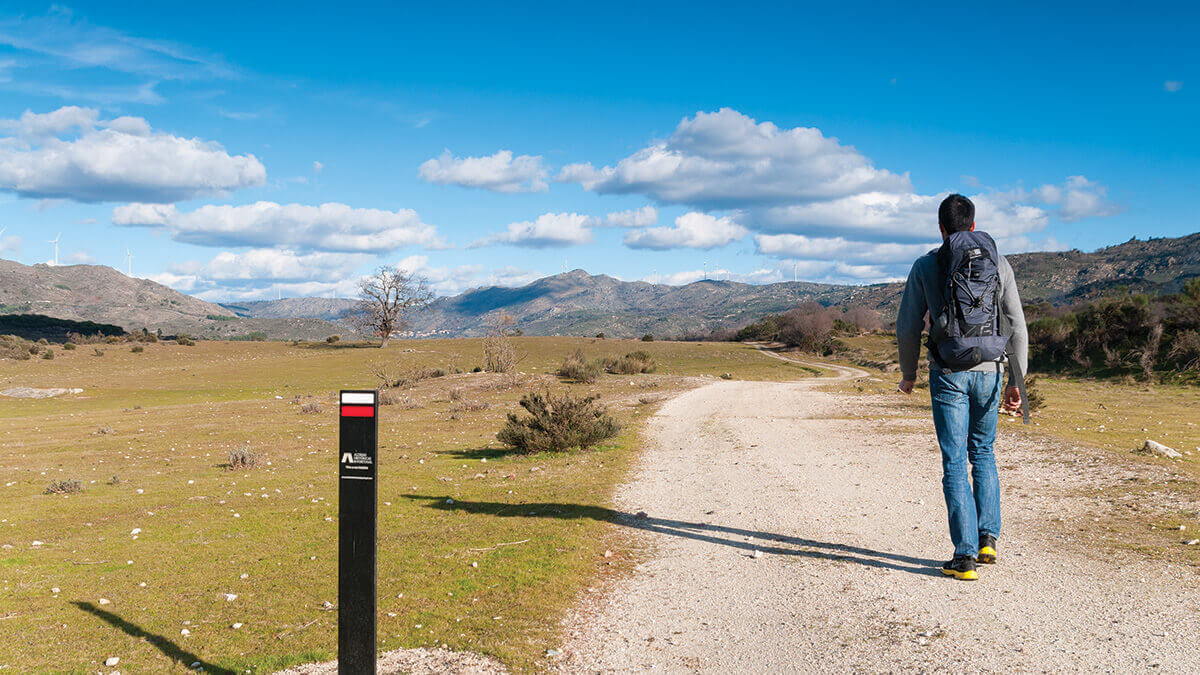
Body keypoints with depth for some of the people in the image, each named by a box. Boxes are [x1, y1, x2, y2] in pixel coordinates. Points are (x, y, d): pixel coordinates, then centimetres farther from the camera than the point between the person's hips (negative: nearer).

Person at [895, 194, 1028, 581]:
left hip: (948, 373, -2)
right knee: (983, 454, 20)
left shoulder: (925, 266, -1)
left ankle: (965, 556, -3)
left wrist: (908, 373, 14)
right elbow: (1016, 327, 5)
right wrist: (1016, 381, 10)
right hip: (988, 371, 3)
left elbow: (908, 327, 0)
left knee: (955, 463, 0)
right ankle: (988, 538, 16)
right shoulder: (998, 264, 6)